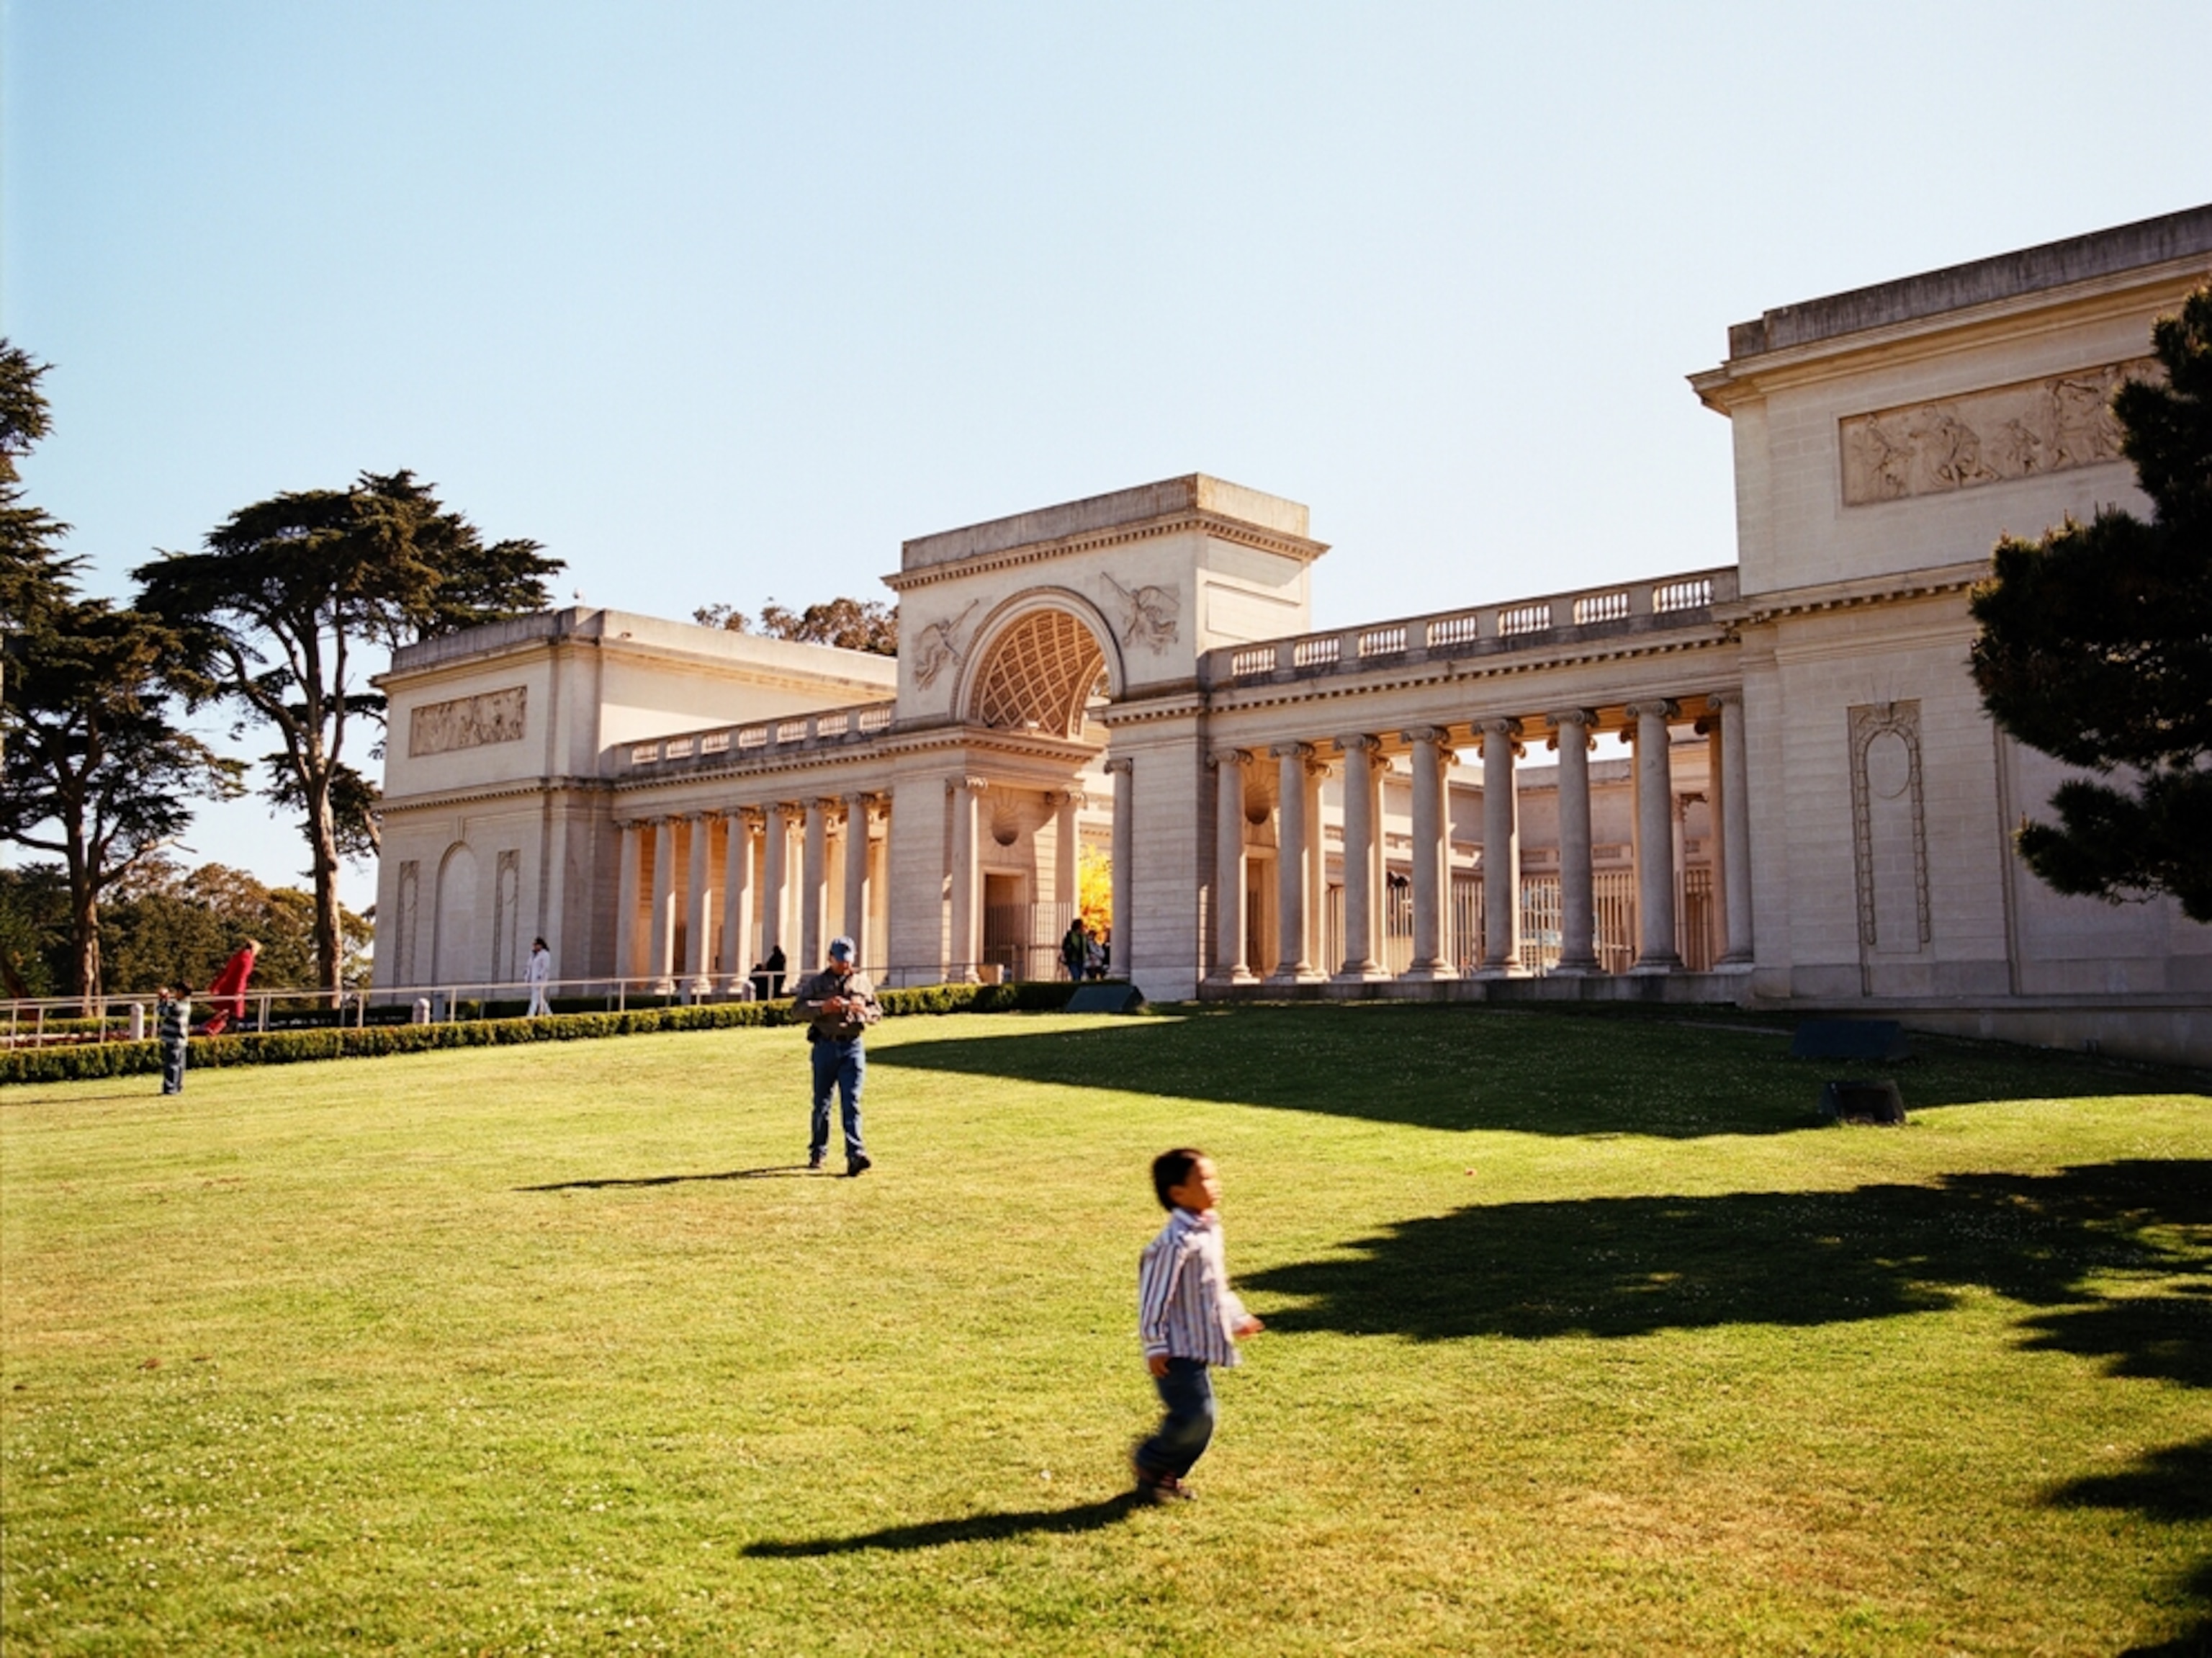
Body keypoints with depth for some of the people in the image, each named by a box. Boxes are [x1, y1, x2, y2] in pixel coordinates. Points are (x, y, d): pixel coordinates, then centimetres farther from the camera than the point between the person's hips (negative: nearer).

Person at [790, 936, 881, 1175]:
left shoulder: (863, 984, 12)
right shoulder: (816, 982, 6)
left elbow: (878, 1012, 19)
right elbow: (797, 1008, -3)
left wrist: (864, 1011, -4)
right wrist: (823, 1007, -19)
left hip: (852, 1047, 0)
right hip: (825, 1046, 0)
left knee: (852, 1102, -8)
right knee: (822, 1102, 9)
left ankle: (855, 1155, -16)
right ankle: (817, 1152, 24)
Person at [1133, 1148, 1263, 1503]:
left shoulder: (1210, 1230, 8)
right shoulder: (1176, 1242, -22)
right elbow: (1154, 1293, -20)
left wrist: (1236, 1318, 23)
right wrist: (1156, 1345, -18)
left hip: (1200, 1348, 9)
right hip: (1177, 1352, -9)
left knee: (1198, 1419, 11)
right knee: (1195, 1415, -11)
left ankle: (1167, 1476, 26)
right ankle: (1150, 1468, 9)